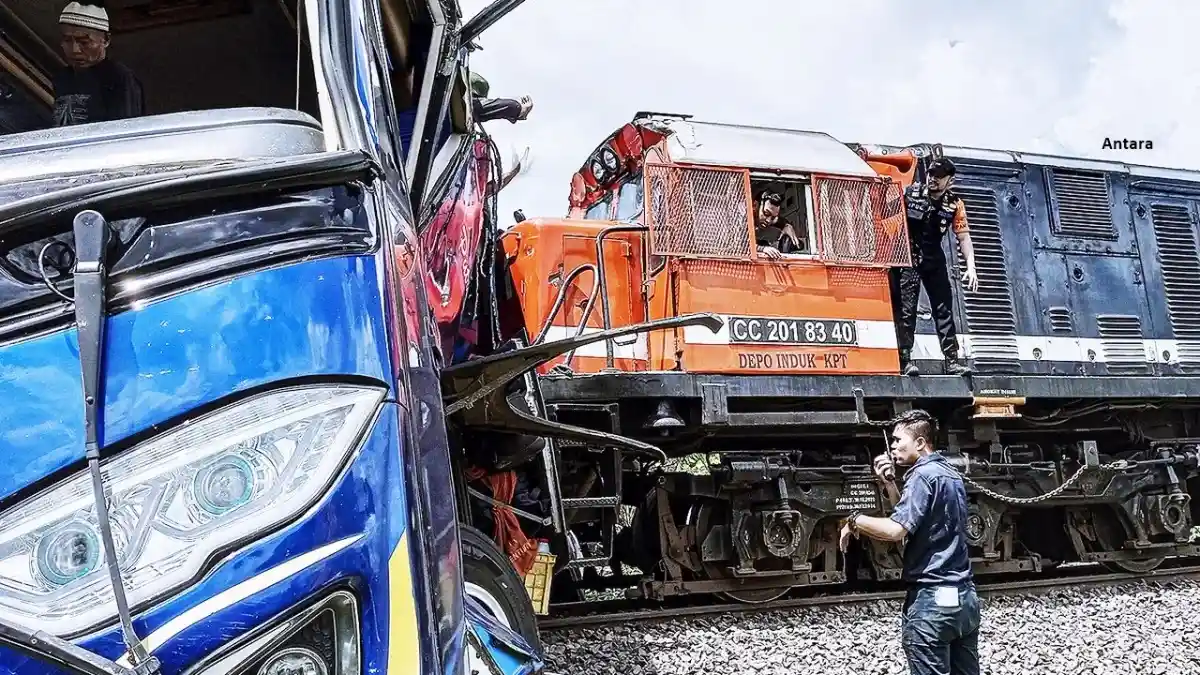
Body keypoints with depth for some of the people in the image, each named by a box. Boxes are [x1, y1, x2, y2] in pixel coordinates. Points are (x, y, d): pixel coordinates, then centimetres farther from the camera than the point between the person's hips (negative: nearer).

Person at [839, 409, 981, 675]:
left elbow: (896, 530, -25)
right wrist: (889, 484, 11)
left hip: (931, 598, -9)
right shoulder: (951, 474, 16)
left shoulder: (924, 475, -14)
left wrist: (854, 520, -10)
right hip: (964, 595, 9)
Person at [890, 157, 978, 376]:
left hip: (933, 259, 3)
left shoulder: (955, 204, -1)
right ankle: (905, 359, -4)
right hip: (907, 257, -3)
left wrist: (971, 267, -10)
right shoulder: (909, 193, -7)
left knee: (944, 309, 3)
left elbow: (964, 237, -3)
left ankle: (952, 360, 7)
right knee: (906, 309, -7)